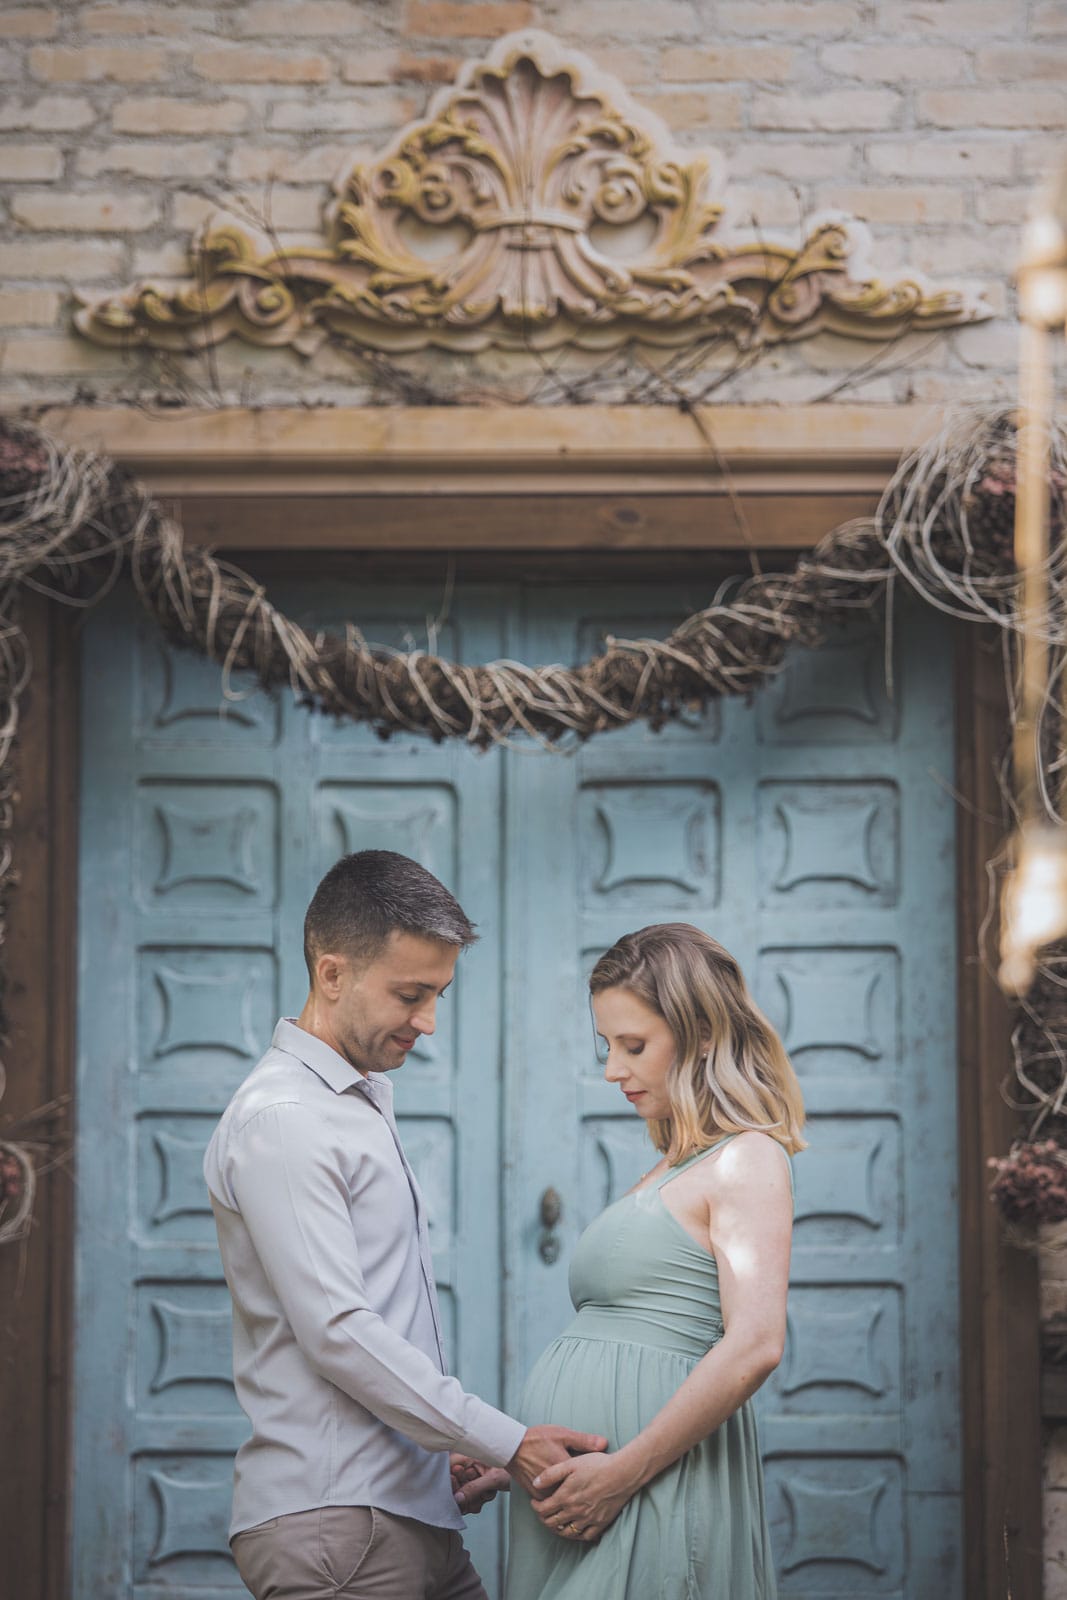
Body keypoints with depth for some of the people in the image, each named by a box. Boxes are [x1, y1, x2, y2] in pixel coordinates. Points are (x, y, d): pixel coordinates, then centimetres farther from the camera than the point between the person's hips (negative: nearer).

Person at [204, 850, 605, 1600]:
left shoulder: (366, 1102, 20)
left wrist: (446, 1452, 14)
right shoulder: (281, 1118, -12)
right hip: (333, 1526, -9)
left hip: (410, 1518, 9)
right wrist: (508, 1444, -17)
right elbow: (337, 1332, -19)